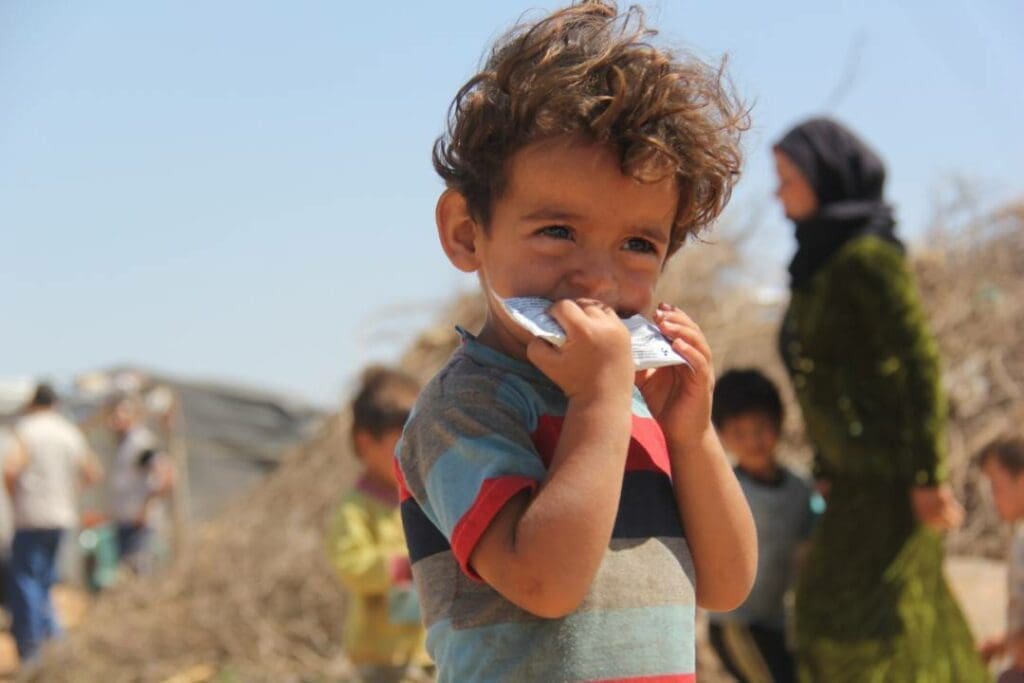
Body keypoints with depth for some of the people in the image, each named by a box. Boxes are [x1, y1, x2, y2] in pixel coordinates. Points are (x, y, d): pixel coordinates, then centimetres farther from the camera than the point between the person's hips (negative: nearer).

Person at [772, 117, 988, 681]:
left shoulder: (867, 258, -14)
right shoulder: (820, 263, 12)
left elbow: (920, 365, -18)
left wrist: (927, 477, -20)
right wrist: (826, 468, 17)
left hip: (887, 474, -10)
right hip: (856, 476, 10)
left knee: (870, 628, -9)